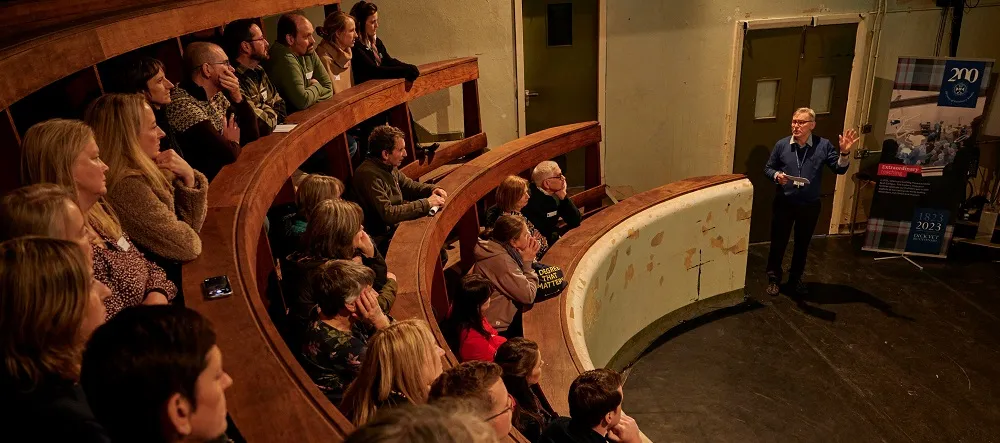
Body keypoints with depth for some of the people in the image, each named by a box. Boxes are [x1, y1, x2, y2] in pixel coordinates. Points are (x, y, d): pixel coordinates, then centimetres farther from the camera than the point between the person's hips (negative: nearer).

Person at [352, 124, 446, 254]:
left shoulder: (389, 166, 4)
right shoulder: (369, 175, -24)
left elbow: (408, 185, 20)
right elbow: (387, 214, -28)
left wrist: (432, 189, 1)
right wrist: (426, 203, -24)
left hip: (397, 224, 9)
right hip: (383, 237, -9)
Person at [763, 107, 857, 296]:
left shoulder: (823, 145, -6)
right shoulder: (782, 145, -6)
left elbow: (839, 169, -6)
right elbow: (768, 168, 3)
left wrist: (844, 153, -24)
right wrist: (776, 175, -18)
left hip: (810, 205, 1)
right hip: (784, 203, -1)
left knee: (802, 244, 15)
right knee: (778, 242, 8)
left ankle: (795, 278, 33)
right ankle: (773, 278, 24)